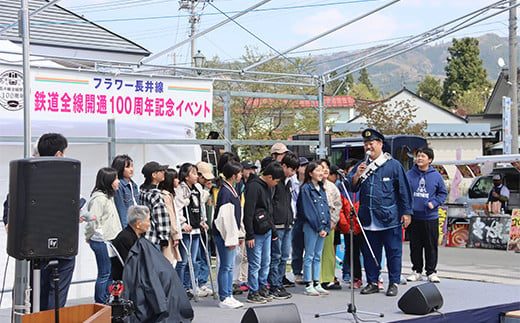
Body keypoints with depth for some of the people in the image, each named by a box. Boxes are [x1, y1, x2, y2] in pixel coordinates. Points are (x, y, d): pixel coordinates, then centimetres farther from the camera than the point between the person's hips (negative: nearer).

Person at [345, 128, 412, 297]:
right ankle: (372, 282, 18)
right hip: (368, 219, 4)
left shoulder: (393, 165, 0)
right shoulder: (361, 166, 10)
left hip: (390, 218, -4)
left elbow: (404, 190, 2)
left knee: (393, 251, 2)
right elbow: (351, 187, 8)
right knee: (369, 252, 8)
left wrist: (406, 212, -2)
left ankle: (393, 283, 10)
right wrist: (357, 175, -11)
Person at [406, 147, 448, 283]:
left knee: (431, 246, 4)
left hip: (430, 217, -1)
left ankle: (431, 272, 14)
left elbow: (443, 193, 8)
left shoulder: (436, 176, 2)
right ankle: (417, 271, 18)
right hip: (413, 217, 1)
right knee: (415, 246, 7)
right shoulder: (409, 175, 2)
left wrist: (434, 203, -7)